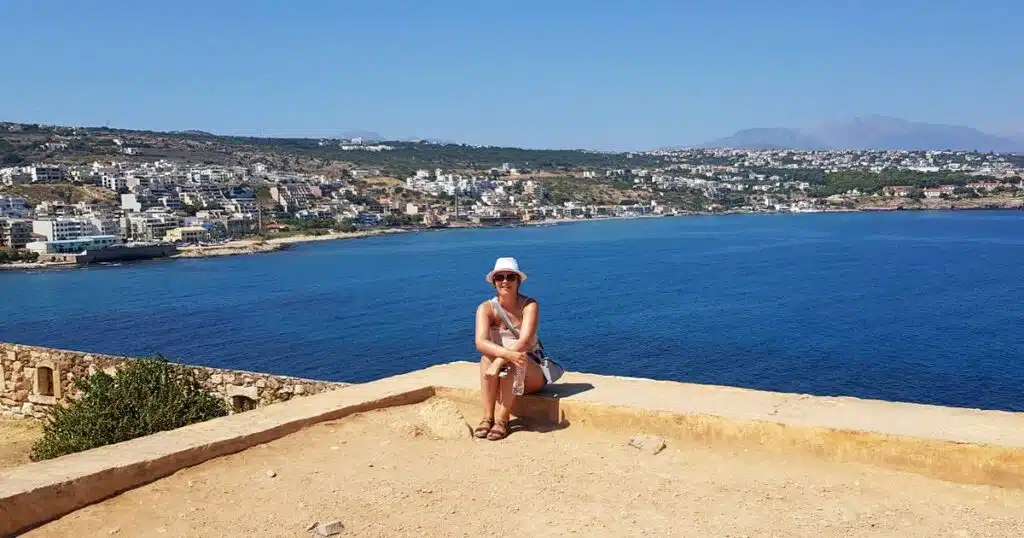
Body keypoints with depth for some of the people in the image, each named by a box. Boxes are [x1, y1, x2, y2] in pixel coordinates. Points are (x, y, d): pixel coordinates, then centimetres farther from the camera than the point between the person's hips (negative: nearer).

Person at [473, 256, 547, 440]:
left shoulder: (529, 306, -13)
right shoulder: (486, 308, -8)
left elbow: (525, 341, -27)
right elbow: (480, 343, -26)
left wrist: (499, 362, -42)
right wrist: (508, 353, -44)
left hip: (530, 372, -2)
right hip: (500, 376, 2)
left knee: (510, 363, -34)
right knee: (487, 358, -31)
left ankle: (502, 419, -31)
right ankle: (487, 417, -29)